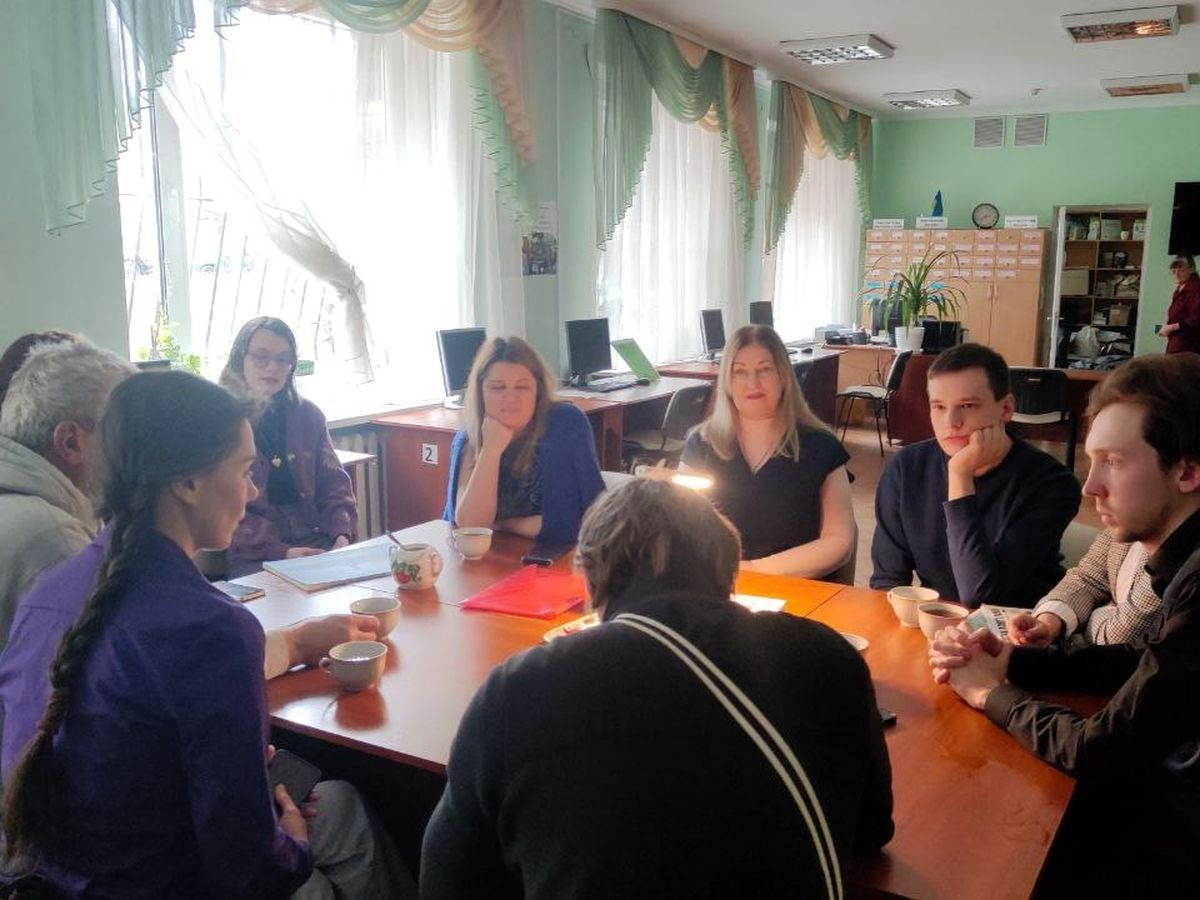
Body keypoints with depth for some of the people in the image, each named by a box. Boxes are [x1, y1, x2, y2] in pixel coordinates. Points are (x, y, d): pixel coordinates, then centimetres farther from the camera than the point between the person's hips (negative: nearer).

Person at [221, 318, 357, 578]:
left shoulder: (307, 414, 15)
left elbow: (334, 483, 14)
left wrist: (343, 535, -5)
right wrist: (280, 551, -17)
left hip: (320, 543, 5)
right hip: (255, 558, -5)